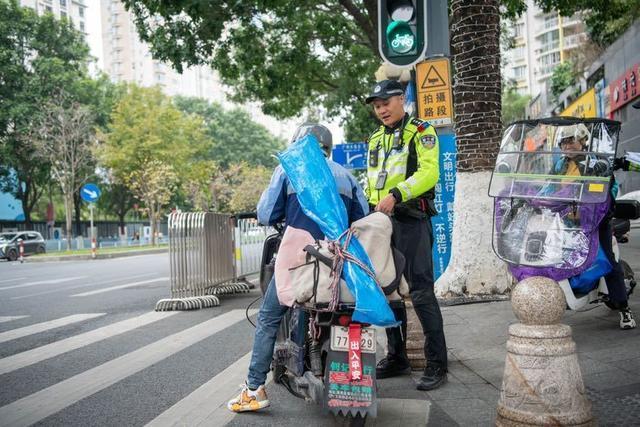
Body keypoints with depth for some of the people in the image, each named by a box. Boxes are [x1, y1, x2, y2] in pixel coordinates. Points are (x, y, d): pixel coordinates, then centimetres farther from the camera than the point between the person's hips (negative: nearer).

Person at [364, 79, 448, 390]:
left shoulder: (421, 132, -1)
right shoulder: (375, 139, 21)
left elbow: (428, 173, -16)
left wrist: (396, 194, -26)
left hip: (411, 219, -7)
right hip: (381, 221, 7)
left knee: (421, 291, -10)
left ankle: (437, 363, -3)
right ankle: (396, 357, 20)